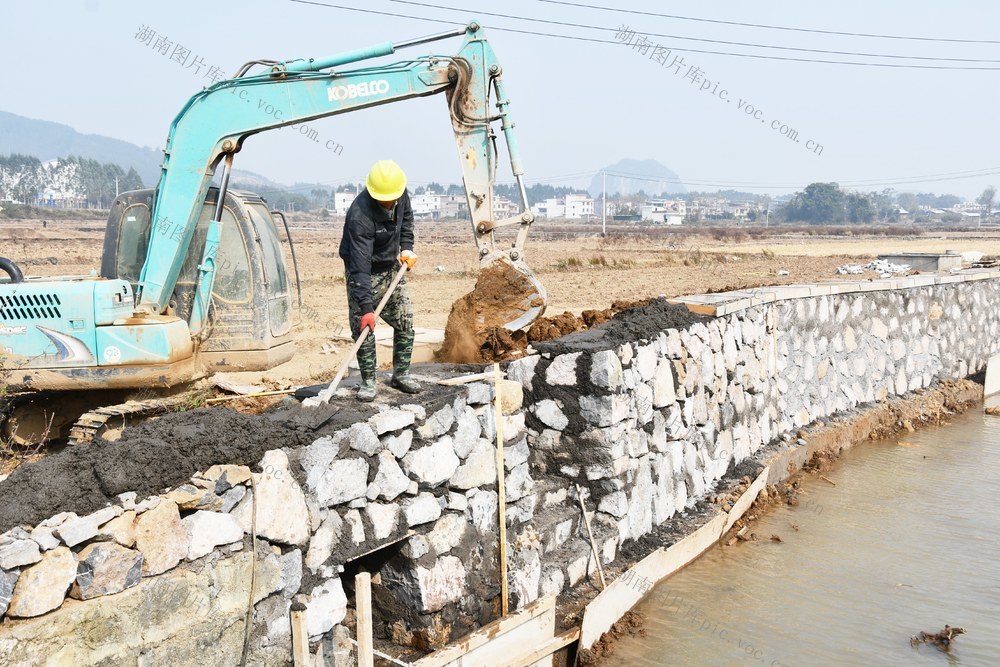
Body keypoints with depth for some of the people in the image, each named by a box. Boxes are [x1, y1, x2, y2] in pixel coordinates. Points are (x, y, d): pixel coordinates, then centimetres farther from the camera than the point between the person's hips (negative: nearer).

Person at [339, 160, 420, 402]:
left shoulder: (401, 194, -13)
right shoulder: (360, 215, -34)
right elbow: (360, 265, -37)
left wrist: (406, 247, 1)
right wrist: (365, 307, -41)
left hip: (392, 267, 6)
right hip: (365, 272, -6)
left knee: (405, 322, 7)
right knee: (363, 327, -8)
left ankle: (401, 374, 21)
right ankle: (368, 381, 7)